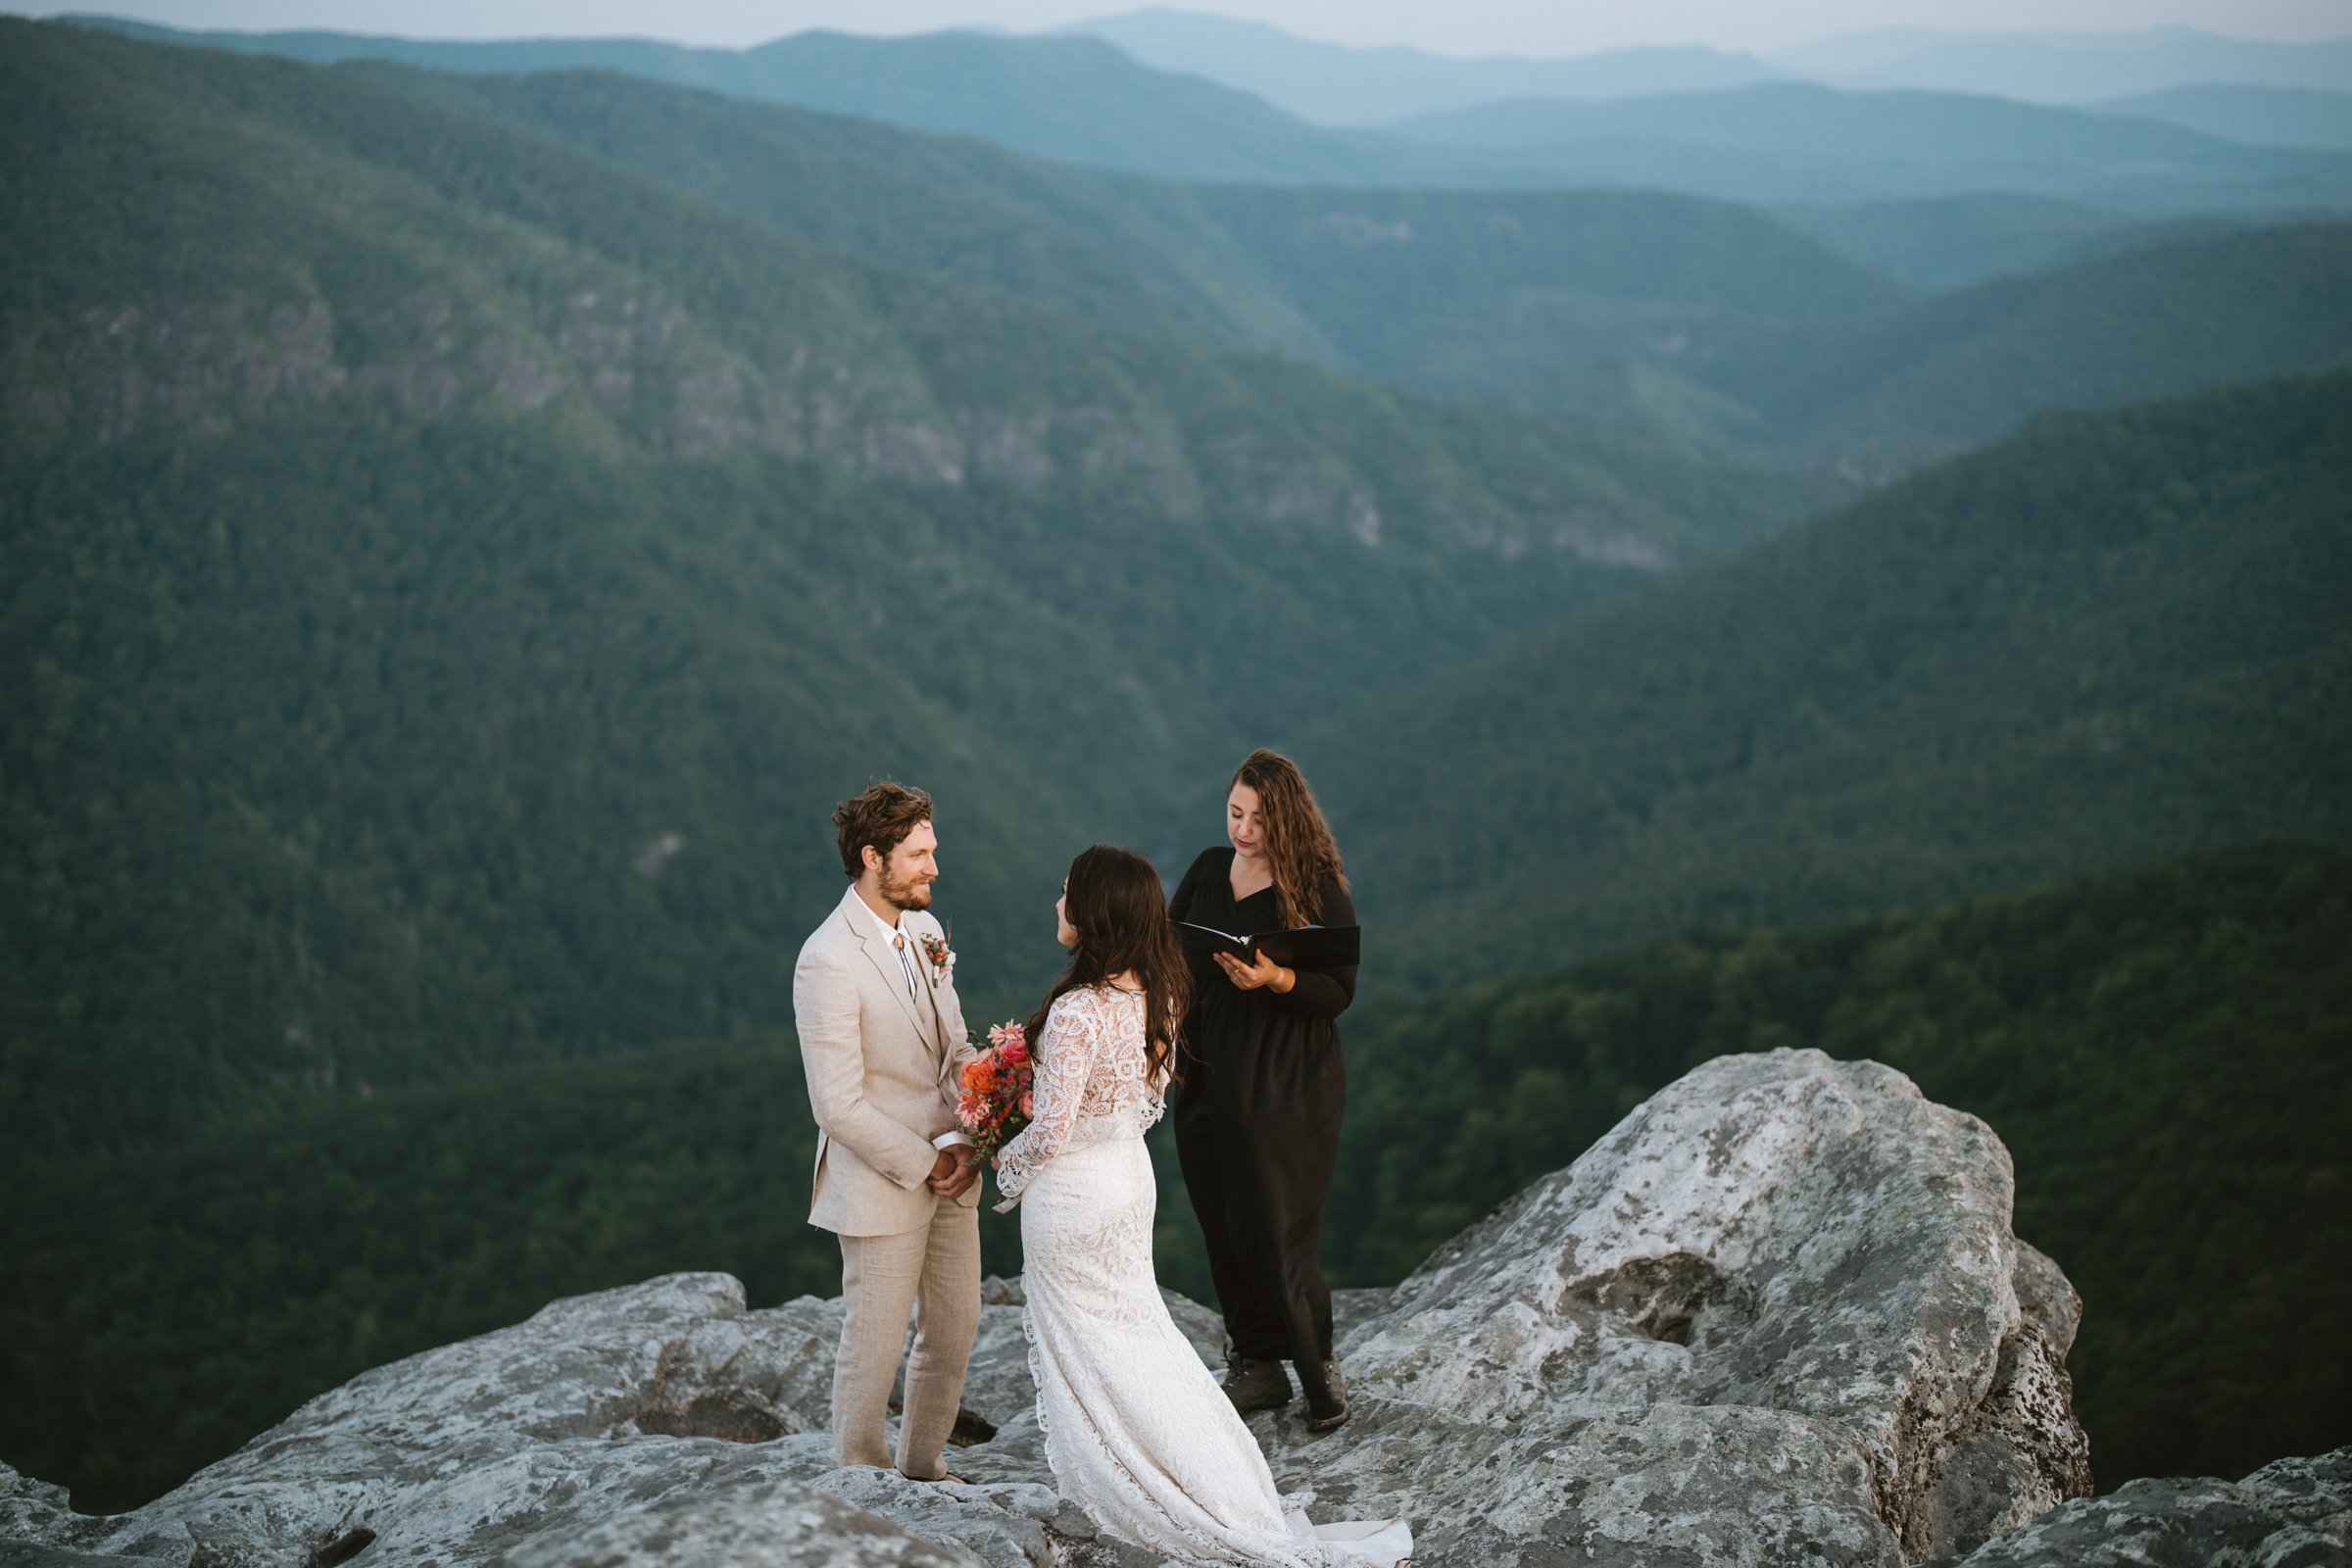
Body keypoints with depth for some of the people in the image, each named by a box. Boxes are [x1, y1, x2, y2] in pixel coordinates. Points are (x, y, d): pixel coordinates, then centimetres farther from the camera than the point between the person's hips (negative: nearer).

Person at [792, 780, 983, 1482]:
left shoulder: (924, 930, 3)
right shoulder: (827, 962, -22)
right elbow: (839, 1107, -22)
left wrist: (961, 1140, -6)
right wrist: (926, 1164, -15)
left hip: (949, 1171, 8)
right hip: (882, 1184, -8)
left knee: (955, 1329, 18)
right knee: (875, 1345, 6)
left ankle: (922, 1467, 36)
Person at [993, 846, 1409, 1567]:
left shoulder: (1076, 1012, -27)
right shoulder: (1156, 995, -2)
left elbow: (1051, 1132, -23)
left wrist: (1007, 1164, -4)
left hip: (1072, 1194, -8)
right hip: (1131, 1176, 8)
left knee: (1086, 1358, 9)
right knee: (1137, 1333, 20)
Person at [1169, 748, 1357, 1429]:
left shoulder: (1316, 887, -9)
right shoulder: (1209, 869, 8)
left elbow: (1341, 990, -11)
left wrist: (1277, 978, -27)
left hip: (1286, 1085, -6)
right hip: (1209, 1074, 6)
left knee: (1278, 1231, -5)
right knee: (1223, 1228, 8)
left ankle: (1319, 1368, 12)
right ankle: (1255, 1367, 21)